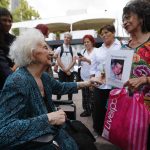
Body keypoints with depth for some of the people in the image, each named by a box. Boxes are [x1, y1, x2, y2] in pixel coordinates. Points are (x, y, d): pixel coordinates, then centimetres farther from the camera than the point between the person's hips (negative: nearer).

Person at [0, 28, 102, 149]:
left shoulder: (44, 76, 0)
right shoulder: (17, 81, -28)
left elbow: (61, 87, 20)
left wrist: (85, 83, 12)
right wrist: (48, 119, -32)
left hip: (48, 132, 8)